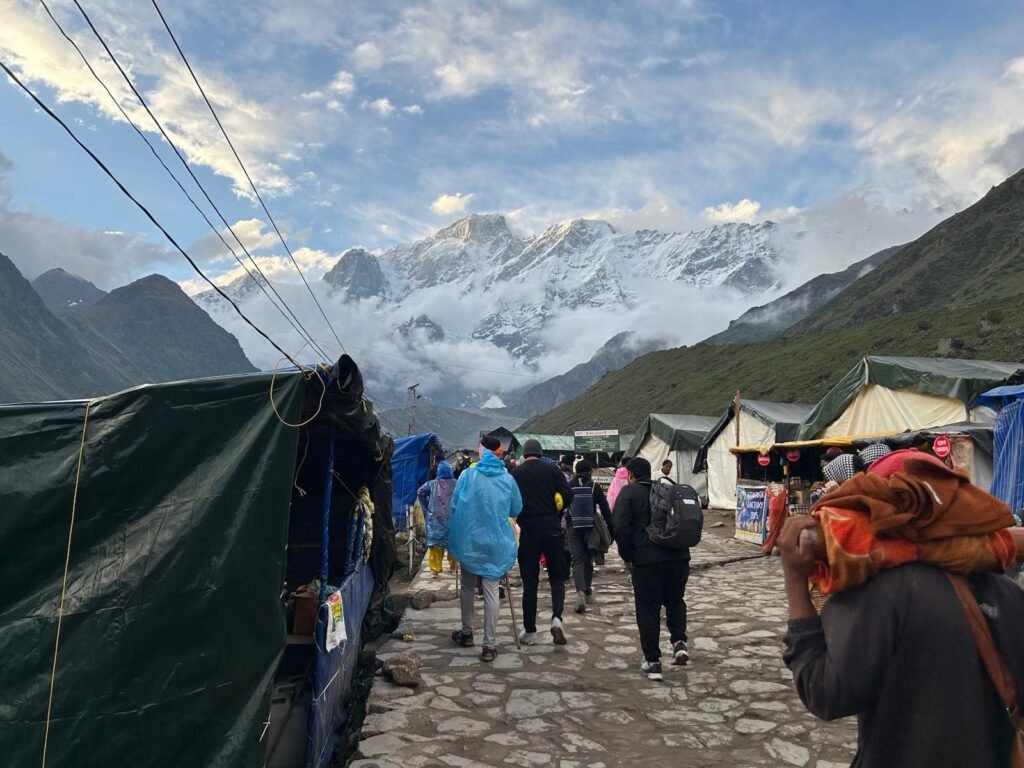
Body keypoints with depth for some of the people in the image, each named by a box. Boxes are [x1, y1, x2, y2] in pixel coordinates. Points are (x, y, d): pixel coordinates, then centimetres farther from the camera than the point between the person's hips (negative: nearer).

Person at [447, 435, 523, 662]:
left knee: (467, 586, 19)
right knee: (491, 591, 3)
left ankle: (467, 632, 30)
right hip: (496, 543, 0)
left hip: (469, 541, 0)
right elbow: (516, 510, 8)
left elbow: (453, 507, -3)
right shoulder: (507, 479, -3)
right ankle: (490, 644, 3)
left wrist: (454, 536, 9)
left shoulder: (468, 475, -6)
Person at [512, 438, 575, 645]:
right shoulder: (552, 470, 0)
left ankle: (530, 631, 11)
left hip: (528, 531, 0)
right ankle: (556, 617, -10)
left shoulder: (515, 474, 0)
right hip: (552, 529, 0)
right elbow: (568, 496, -6)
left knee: (530, 581, 8)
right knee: (557, 576, 12)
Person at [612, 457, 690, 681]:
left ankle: (652, 662, 10)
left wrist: (627, 554, 2)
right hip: (679, 556, 5)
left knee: (648, 609, 7)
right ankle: (679, 642, 7)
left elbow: (619, 527, -11)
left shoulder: (629, 492, 0)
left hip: (647, 559, -4)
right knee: (675, 601, 26)